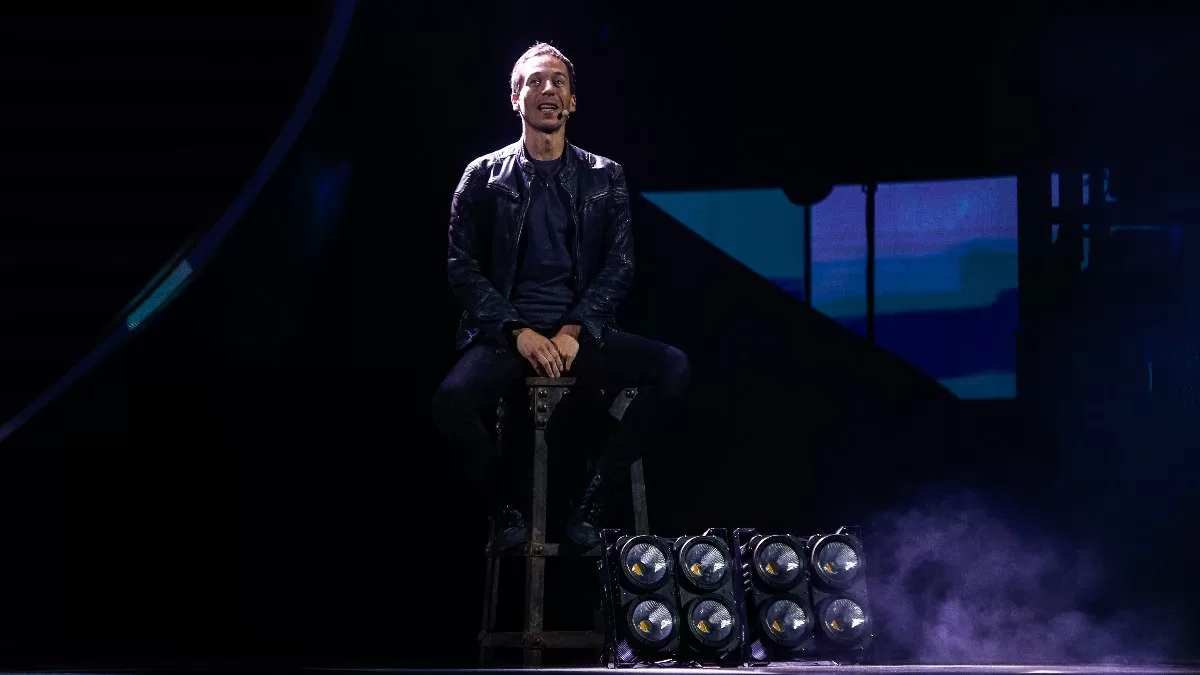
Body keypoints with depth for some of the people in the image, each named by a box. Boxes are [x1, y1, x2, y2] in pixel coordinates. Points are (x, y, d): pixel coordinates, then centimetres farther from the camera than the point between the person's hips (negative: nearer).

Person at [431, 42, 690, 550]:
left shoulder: (605, 177, 11)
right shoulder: (484, 176, 7)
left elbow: (619, 265, 4)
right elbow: (463, 267, 1)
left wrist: (575, 331, -11)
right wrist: (519, 332, -12)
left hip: (582, 332, 2)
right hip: (505, 334, -2)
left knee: (673, 369, -25)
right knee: (451, 400, -34)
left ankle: (594, 491, -9)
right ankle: (503, 500, -5)